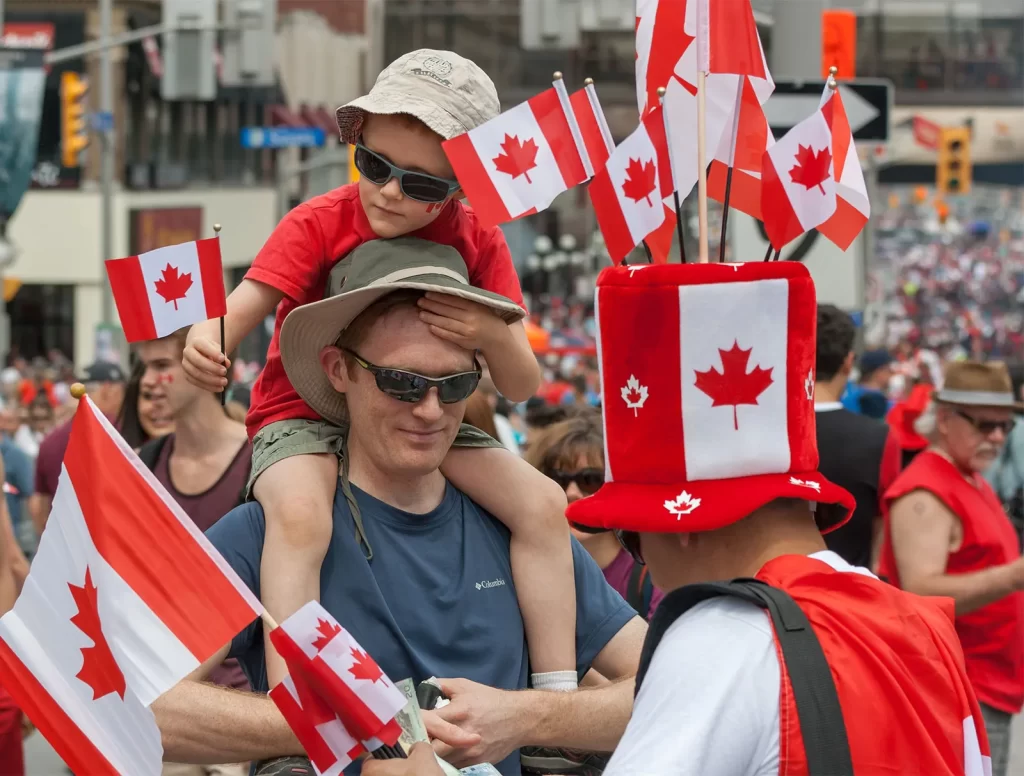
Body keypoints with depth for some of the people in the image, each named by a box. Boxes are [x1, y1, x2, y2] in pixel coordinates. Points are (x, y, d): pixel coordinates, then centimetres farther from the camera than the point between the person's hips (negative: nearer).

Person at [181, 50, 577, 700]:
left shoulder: (478, 245, -4)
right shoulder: (319, 225, -12)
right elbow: (243, 310, -24)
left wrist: (495, 337, -31)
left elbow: (522, 388, -7)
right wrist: (206, 341, -49)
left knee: (542, 504, -14)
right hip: (305, 415, -4)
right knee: (300, 517, -36)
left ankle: (559, 697, -6)